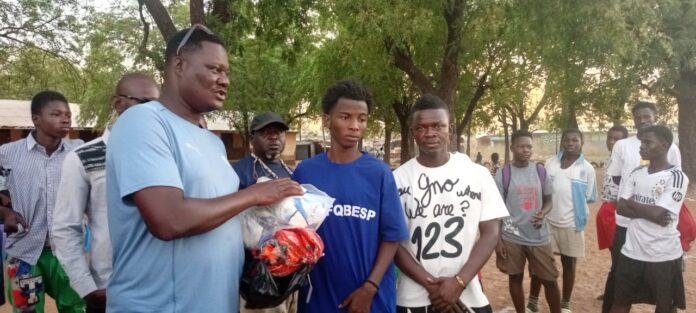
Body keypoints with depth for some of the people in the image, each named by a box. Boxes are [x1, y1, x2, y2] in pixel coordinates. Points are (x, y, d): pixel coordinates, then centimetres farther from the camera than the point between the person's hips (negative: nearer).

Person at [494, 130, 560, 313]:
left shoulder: (541, 172, 3)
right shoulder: (503, 174, -4)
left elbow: (548, 200, 10)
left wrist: (543, 213, -13)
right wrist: (497, 239, -5)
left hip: (539, 237, 2)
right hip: (511, 238, -2)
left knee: (550, 279, 6)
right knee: (516, 278, 10)